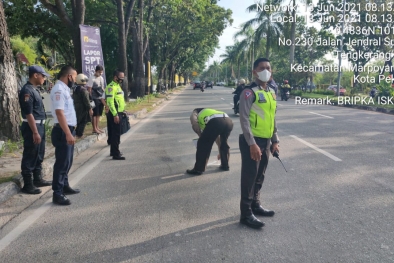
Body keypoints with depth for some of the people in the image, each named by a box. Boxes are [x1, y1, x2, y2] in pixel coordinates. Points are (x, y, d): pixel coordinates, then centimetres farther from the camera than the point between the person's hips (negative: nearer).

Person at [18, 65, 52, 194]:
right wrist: (35, 132, -23)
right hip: (31, 127, -10)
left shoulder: (33, 90, 14)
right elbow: (28, 114, -21)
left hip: (39, 126, 10)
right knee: (30, 157, -1)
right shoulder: (27, 90, -17)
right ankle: (28, 185, 8)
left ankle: (38, 179, 29)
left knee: (39, 156, 17)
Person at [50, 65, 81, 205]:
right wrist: (68, 134, -28)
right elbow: (59, 112, -24)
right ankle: (57, 193, 1)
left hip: (68, 130, 10)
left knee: (67, 161, 18)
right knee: (62, 162, -6)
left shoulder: (64, 89, 15)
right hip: (62, 132, -10)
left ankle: (65, 186, 30)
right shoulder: (59, 89, -16)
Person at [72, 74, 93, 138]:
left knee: (78, 121, 19)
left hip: (76, 108, 9)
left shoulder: (75, 88, 9)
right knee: (83, 122, 1)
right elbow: (86, 100, -20)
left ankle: (77, 133, 25)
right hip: (83, 108, -9)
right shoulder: (83, 89, -18)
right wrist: (90, 109, -16)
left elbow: (74, 98, 16)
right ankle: (80, 134, 3)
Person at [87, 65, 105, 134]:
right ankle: (94, 129, 4)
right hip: (95, 99, -7)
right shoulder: (92, 78, -11)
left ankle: (97, 127, 23)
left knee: (99, 114, 13)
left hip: (100, 98, 8)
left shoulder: (101, 78, 12)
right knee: (94, 114, -2)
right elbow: (89, 89, -12)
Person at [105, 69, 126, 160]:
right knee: (115, 134, -7)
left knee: (115, 134, 17)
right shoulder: (111, 87, -15)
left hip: (118, 113, 10)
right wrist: (115, 114, -25)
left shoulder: (118, 85, 17)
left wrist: (123, 110, 22)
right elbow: (110, 102, -23)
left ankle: (113, 151, 27)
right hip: (114, 114, -10)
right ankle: (115, 154, -3)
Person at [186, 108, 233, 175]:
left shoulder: (194, 113, 30)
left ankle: (198, 169, 19)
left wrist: (201, 136, 18)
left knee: (203, 145, 11)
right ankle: (225, 165, 40)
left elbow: (195, 125, 3)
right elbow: (217, 136, 48)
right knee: (224, 144, 31)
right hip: (228, 121, 7)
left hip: (216, 122, -6)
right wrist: (220, 152, 57)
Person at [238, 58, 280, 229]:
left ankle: (255, 205, 35)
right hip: (252, 141, -8)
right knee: (249, 177, 0)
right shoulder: (249, 92, -13)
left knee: (259, 176, 18)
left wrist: (275, 141, 15)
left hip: (266, 141, 8)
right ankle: (246, 214, 11)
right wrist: (252, 144, -23)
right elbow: (244, 119, -19)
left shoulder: (272, 93, 12)